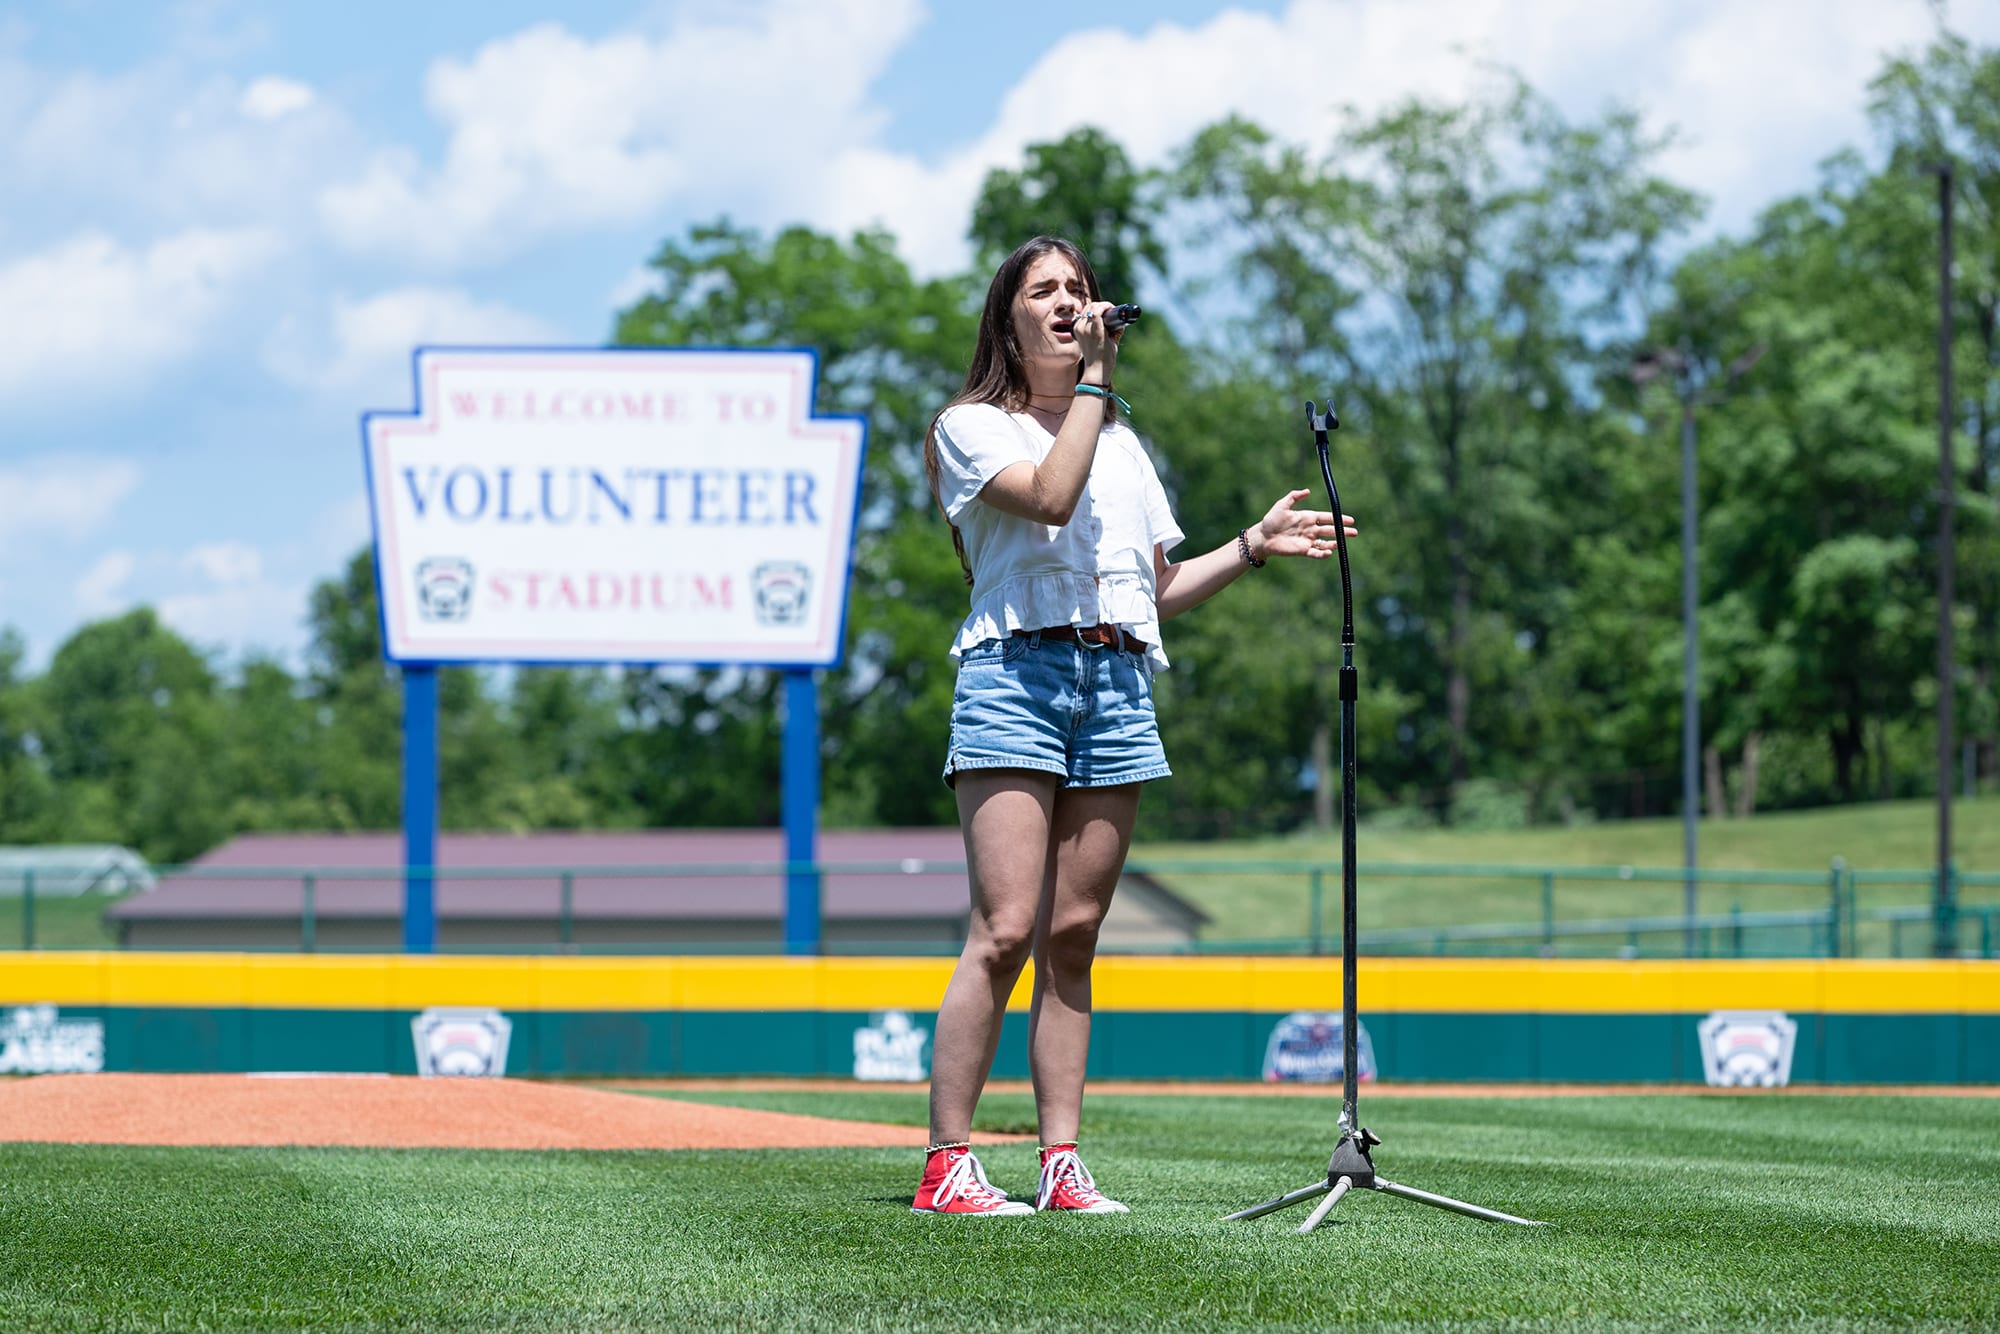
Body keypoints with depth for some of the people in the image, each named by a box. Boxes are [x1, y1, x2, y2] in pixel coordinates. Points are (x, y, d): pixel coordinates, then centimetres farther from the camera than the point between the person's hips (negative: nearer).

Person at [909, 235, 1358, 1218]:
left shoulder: (1123, 445, 25)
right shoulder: (971, 426, 6)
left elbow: (1160, 591, 25)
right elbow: (1049, 494, -14)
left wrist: (1253, 547, 13)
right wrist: (1093, 376, -8)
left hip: (1117, 682, 6)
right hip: (1016, 669, -5)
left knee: (1073, 934, 2)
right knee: (1006, 930, -14)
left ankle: (1061, 1164, 2)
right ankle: (946, 1166, -13)